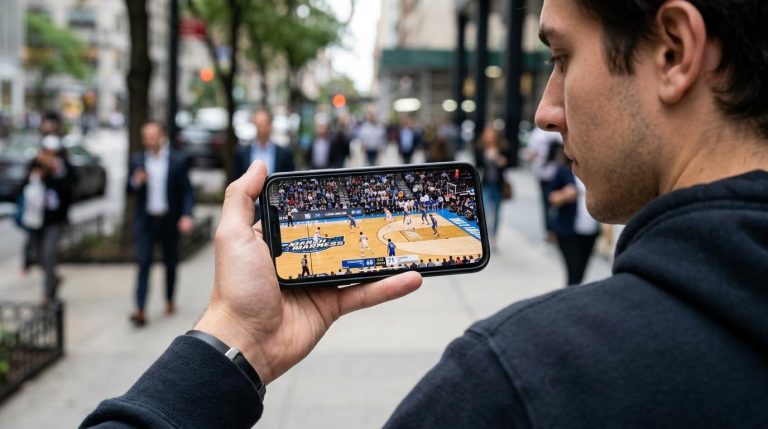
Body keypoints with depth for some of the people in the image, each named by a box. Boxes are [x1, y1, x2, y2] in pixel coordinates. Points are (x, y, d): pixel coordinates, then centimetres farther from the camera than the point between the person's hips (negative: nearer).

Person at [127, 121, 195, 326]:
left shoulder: (178, 160, -3)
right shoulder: (137, 160, 3)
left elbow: (187, 191, -4)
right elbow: (129, 189, 7)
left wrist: (187, 215, -17)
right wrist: (136, 182, -16)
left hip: (169, 221, 0)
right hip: (145, 220, 0)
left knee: (170, 263, 12)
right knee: (144, 263, -9)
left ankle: (170, 300, 31)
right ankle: (140, 309, -13)